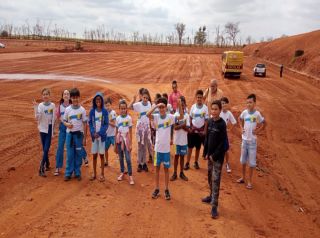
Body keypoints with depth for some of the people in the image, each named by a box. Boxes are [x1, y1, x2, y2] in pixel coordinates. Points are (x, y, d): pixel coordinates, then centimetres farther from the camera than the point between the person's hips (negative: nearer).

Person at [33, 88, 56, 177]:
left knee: (46, 149, -8)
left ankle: (41, 169, -8)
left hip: (50, 128, 0)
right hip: (43, 128, 0)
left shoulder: (53, 105, -1)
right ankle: (47, 164, 25)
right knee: (44, 149, 9)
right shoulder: (40, 105, -5)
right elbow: (37, 117, -16)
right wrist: (35, 107, -26)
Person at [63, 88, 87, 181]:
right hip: (70, 134, 1)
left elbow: (84, 124, 1)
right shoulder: (67, 109, 1)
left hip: (79, 134, -1)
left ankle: (77, 173, 17)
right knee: (70, 154, 4)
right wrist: (67, 124, -16)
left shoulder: (82, 110, -2)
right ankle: (68, 173, 13)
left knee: (78, 154, 6)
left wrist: (84, 138, -1)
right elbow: (64, 121, 9)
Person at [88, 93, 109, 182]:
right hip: (94, 136, 2)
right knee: (94, 155, 7)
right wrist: (93, 133, -13)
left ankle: (102, 174, 10)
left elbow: (106, 124, -4)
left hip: (102, 135, -2)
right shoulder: (92, 111, 3)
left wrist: (99, 133, -16)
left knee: (101, 155, 3)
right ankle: (94, 174, 17)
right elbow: (90, 123, 3)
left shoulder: (105, 111, -2)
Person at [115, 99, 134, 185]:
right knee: (121, 158, 12)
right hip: (119, 140, 3)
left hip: (126, 140, -3)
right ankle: (122, 173, 27)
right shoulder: (118, 118, 2)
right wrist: (115, 145, 7)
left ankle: (130, 176, 0)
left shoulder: (129, 118, -5)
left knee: (128, 159, -5)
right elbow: (116, 132, 7)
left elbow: (130, 132, -2)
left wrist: (130, 144, -6)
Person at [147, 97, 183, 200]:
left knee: (166, 168, 10)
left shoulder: (170, 117, -5)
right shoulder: (156, 117, -5)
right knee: (157, 168, 11)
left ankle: (166, 190, 21)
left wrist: (179, 106, -30)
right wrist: (156, 106, -30)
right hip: (158, 147, 1)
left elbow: (181, 117, -17)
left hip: (166, 148, -1)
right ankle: (157, 189, 24)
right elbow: (147, 114, -24)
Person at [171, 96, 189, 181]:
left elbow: (187, 129, -7)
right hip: (177, 139, -2)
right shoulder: (176, 115, -6)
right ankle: (175, 173, 15)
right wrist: (183, 125, -18)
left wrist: (180, 125, -20)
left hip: (184, 140, 2)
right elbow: (175, 127, -15)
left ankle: (181, 173, 23)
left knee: (182, 156, 12)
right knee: (176, 156, 6)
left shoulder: (187, 115, 0)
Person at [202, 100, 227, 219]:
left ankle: (214, 206, -5)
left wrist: (214, 155, -15)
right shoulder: (210, 122, 4)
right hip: (210, 154, 6)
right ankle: (212, 196, 38)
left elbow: (223, 142, -14)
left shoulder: (222, 124, -14)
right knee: (210, 177, 18)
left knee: (216, 180, -7)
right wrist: (206, 152, 5)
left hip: (218, 156, -6)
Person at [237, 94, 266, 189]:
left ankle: (250, 181, 14)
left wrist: (258, 131, -6)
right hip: (244, 139, 4)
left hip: (252, 140, -4)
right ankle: (243, 177, 31)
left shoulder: (257, 114, -12)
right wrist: (241, 128, 7)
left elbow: (264, 123, 2)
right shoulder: (244, 112, -2)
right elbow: (240, 119, 18)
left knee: (251, 162, 3)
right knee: (243, 160, 15)